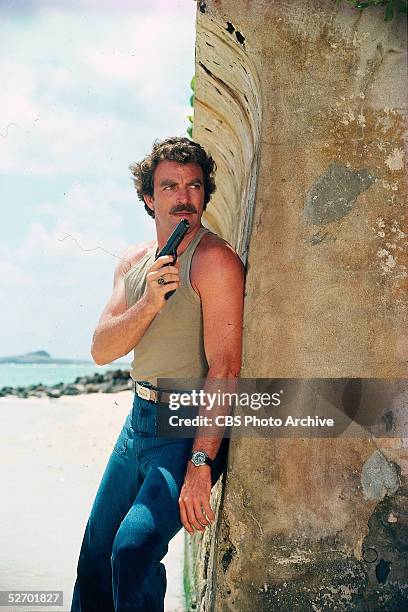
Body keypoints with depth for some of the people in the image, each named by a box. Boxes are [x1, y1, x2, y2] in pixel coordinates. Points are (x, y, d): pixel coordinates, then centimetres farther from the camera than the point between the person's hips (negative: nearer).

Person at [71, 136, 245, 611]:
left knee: (134, 547, -22)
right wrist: (148, 303, -18)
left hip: (192, 428, -7)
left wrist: (200, 464, -27)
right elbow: (101, 351, 1)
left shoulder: (214, 259, -15)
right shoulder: (134, 262, 8)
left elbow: (225, 367, -21)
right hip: (141, 415, 7)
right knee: (97, 546, 16)